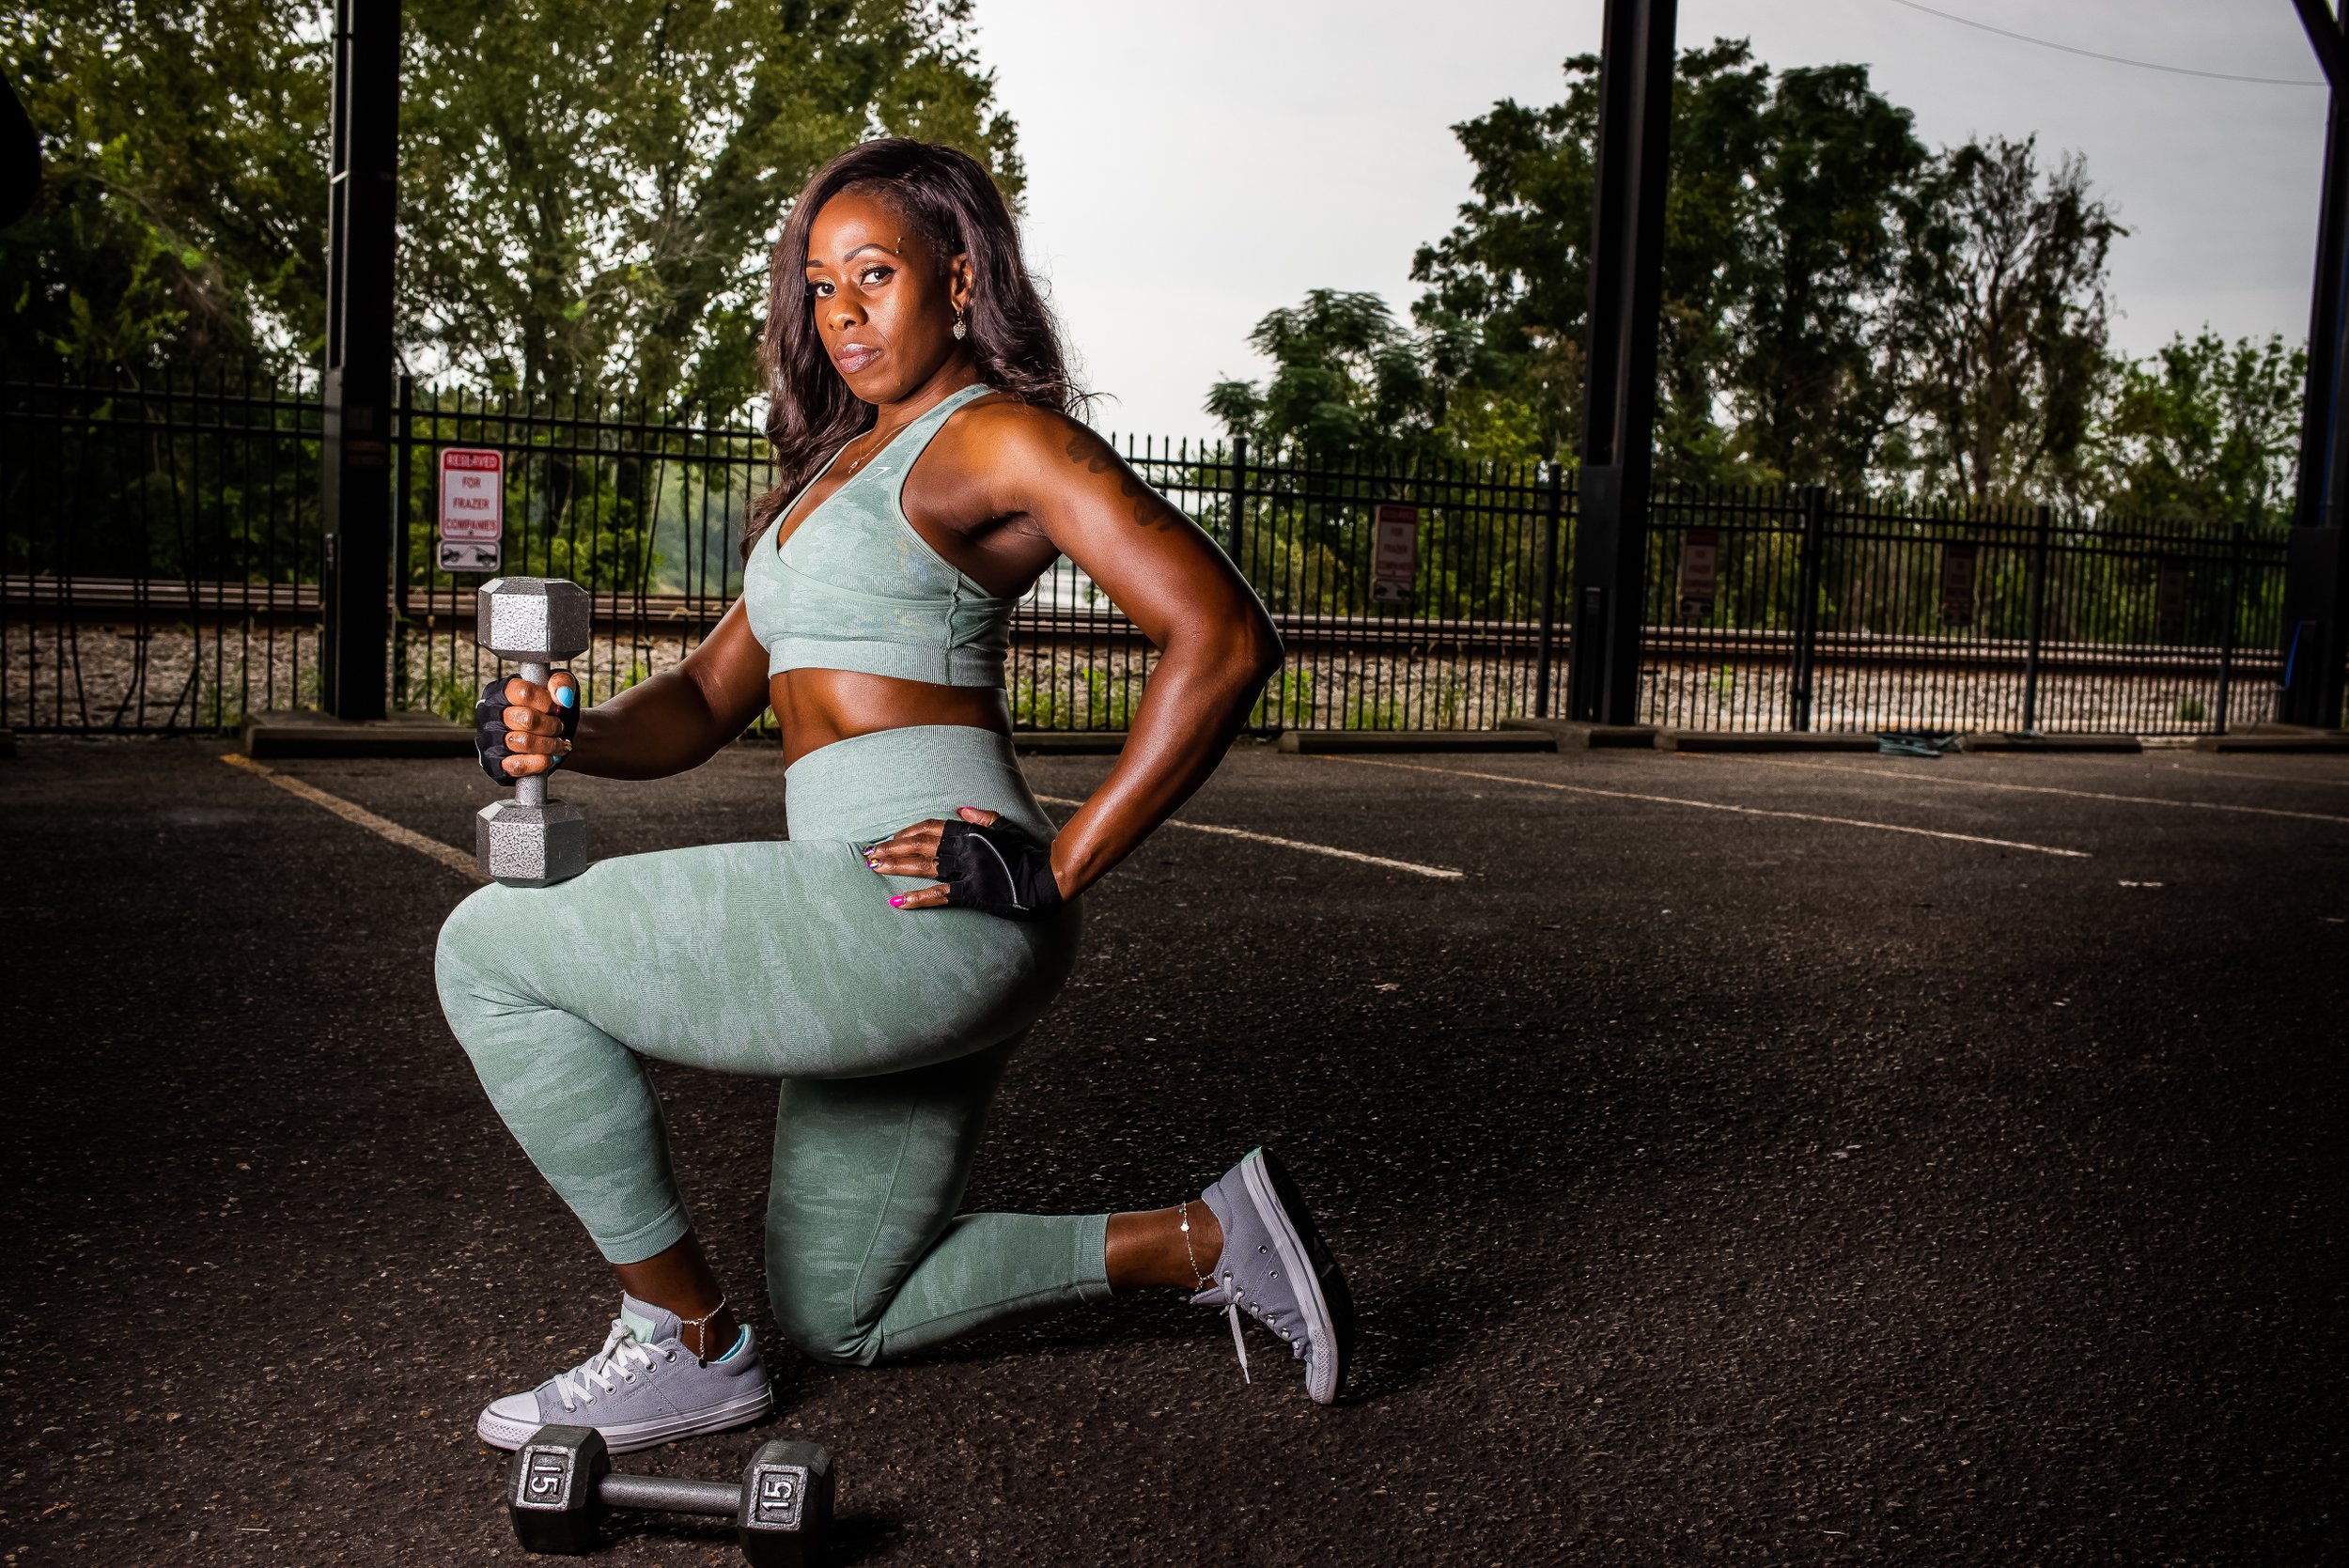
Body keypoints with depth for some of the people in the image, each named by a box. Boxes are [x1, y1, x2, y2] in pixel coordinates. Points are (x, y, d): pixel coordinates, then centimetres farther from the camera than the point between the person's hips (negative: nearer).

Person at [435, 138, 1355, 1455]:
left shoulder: (1002, 436, -4)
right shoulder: (836, 471, 24)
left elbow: (1224, 638, -17)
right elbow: (705, 703, 20)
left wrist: (1063, 865, -17)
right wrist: (569, 734, -2)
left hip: (926, 912, -10)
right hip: (896, 945, 10)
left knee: (491, 953, -8)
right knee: (841, 1322, 21)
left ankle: (691, 1346, 2)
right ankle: (1209, 1239, 20)